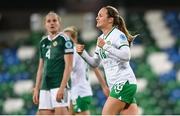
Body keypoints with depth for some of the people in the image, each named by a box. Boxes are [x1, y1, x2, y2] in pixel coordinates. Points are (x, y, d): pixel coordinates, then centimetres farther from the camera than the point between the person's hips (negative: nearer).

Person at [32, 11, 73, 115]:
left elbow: (69, 66, -9)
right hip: (45, 87, 7)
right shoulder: (43, 42, 17)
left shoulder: (64, 39, -2)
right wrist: (36, 88, 16)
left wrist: (62, 87, -17)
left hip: (60, 84, -6)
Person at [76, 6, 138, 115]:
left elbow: (126, 56, -22)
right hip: (115, 85, 8)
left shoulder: (118, 35, -8)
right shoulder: (102, 38, 18)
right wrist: (83, 53, 6)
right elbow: (95, 63, 23)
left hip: (124, 82, -8)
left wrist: (106, 46, -22)